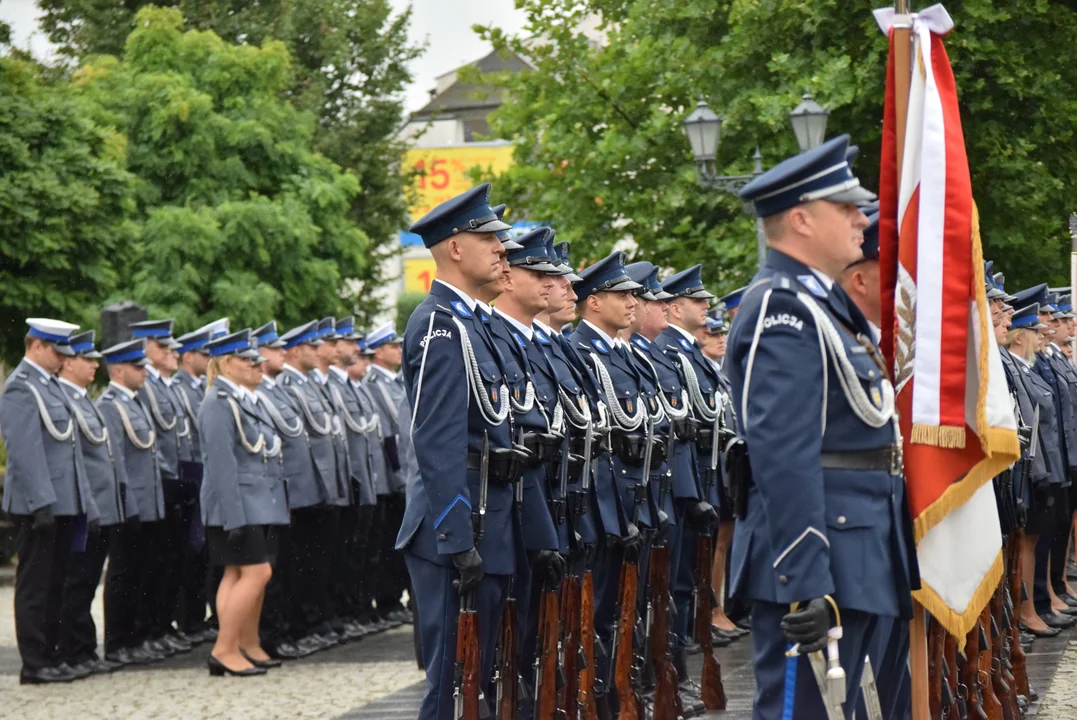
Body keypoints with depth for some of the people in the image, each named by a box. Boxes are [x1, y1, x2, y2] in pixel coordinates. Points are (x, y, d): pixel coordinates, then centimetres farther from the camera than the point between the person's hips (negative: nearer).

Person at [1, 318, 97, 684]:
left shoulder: (50, 385, 16)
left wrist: (81, 502, 17)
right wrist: (41, 503, -23)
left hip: (63, 501, 9)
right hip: (39, 503, -9)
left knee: (54, 583, 13)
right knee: (34, 585, -3)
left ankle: (50, 657, 19)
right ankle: (34, 664, 1)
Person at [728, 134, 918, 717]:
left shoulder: (825, 303, 19)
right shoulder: (782, 309, -15)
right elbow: (783, 457, -23)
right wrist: (805, 586, -28)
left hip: (857, 561, 11)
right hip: (820, 563, -11)